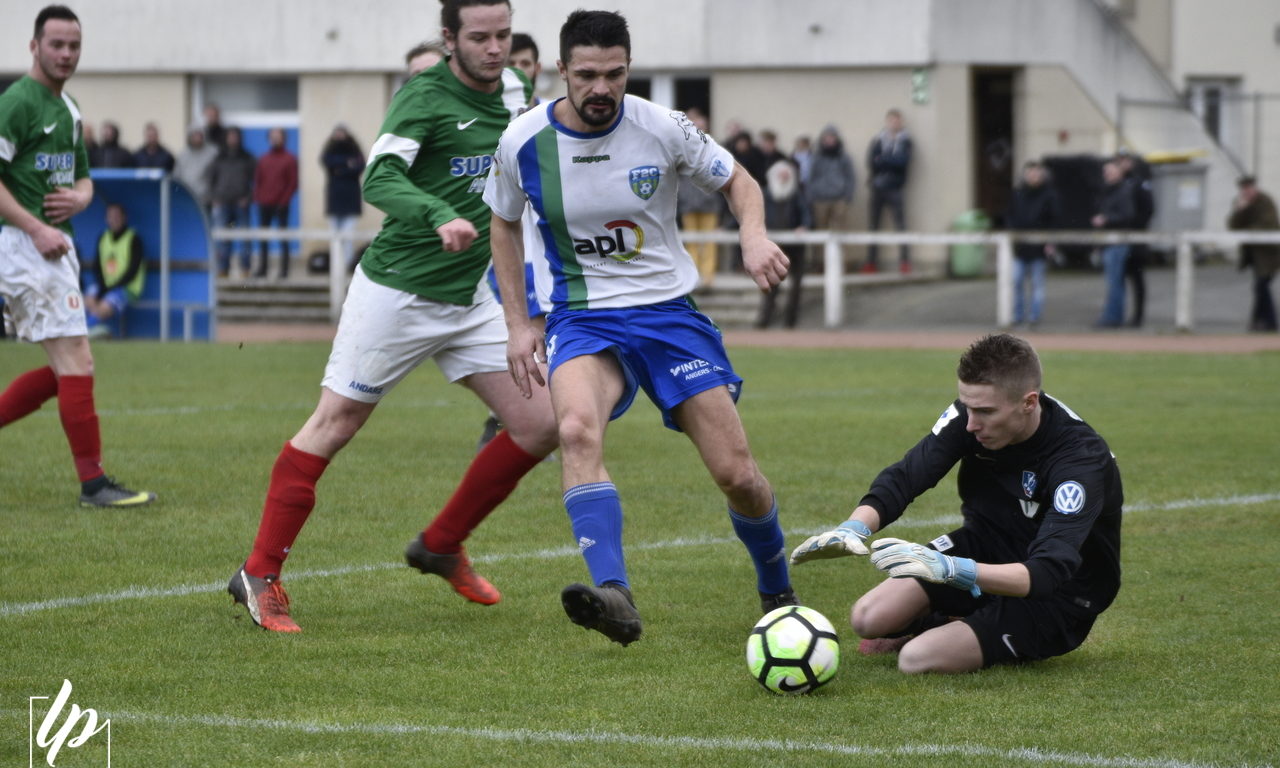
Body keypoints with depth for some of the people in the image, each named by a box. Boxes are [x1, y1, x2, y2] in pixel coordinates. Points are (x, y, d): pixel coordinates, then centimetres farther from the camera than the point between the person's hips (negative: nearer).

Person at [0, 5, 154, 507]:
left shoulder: (67, 109, 17)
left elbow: (82, 176, 26)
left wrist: (80, 197, 2)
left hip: (56, 244, 10)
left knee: (66, 369, 10)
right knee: (76, 363, -11)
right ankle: (93, 483, -8)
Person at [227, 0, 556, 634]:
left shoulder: (513, 90, 5)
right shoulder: (424, 96, -16)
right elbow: (380, 179, -31)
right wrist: (441, 218, -45)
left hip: (470, 298, 7)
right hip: (395, 290, -7)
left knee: (539, 424, -1)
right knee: (334, 425, -2)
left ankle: (441, 547, 16)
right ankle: (259, 576, 7)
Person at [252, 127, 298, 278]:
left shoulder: (289, 159, 1)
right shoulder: (263, 159, 13)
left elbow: (293, 182, -3)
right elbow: (257, 179, 15)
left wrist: (284, 200, -11)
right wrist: (257, 198, 1)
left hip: (280, 205, -4)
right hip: (264, 205, 4)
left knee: (283, 238, -2)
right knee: (263, 238, 4)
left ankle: (284, 270, 0)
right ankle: (262, 268, 9)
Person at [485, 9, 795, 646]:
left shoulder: (661, 128, -10)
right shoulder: (523, 142, -8)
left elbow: (737, 181, 6)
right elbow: (504, 227, 12)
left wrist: (754, 234, -16)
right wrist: (517, 324, 6)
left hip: (668, 309, 1)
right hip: (582, 318, -1)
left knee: (736, 472, -3)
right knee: (577, 429, -34)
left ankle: (777, 594, 26)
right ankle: (614, 596, -44)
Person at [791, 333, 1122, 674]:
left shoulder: (1082, 460, -33)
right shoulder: (974, 410, -15)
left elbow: (1048, 573, -42)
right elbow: (904, 477, -14)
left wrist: (952, 569, -56)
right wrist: (854, 527, -36)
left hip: (1058, 598, -6)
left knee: (917, 659, -23)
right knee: (869, 619, -10)